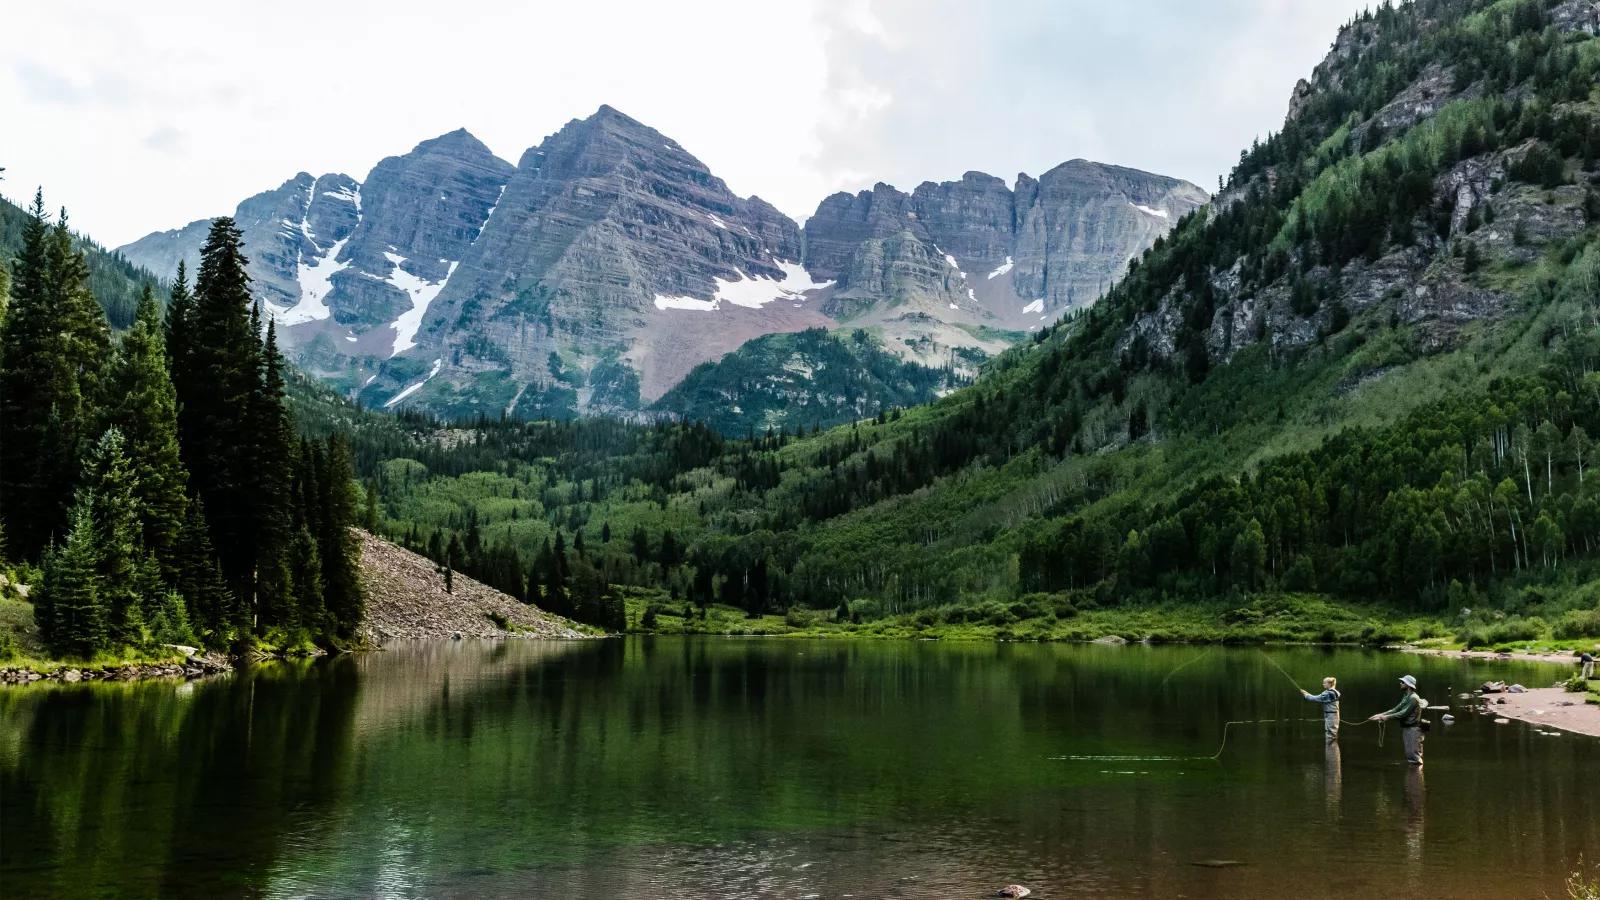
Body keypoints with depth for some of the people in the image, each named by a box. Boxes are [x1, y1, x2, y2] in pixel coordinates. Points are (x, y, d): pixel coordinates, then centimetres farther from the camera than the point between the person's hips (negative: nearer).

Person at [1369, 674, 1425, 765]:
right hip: (1405, 728, 10)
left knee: (1414, 757, -9)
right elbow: (1396, 709, 13)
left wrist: (1388, 717, -18)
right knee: (1408, 755, 13)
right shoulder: (1405, 697, 16)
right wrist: (1381, 715, 3)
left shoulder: (1413, 698, -14)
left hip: (1413, 729, -10)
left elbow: (1404, 713, -19)